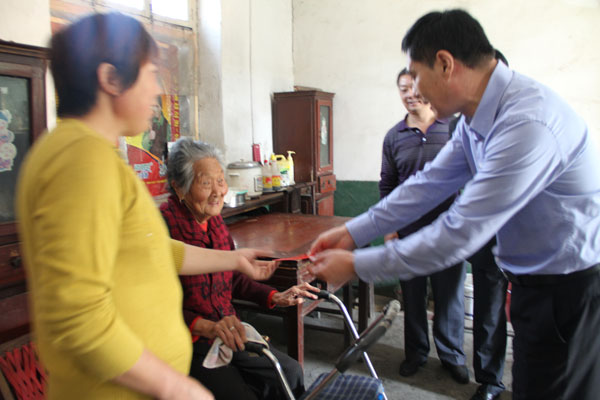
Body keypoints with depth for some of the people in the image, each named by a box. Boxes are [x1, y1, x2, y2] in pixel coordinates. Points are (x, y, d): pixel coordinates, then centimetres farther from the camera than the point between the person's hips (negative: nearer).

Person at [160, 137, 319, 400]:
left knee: (291, 374, 8)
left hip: (227, 336, 8)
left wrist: (275, 297, 4)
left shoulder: (214, 220, 6)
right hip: (189, 347, -7)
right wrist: (208, 327, -37)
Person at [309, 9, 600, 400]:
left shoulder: (528, 123, -30)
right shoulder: (477, 119, 0)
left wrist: (355, 265, -21)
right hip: (534, 279, 8)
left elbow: (460, 234, -29)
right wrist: (353, 232, 1)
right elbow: (428, 184, 4)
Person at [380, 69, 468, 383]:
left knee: (450, 294, 10)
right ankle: (416, 351, 32)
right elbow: (387, 186, 8)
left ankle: (452, 355, 30)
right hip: (408, 232, 1)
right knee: (412, 295, 12)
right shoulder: (394, 137, 4)